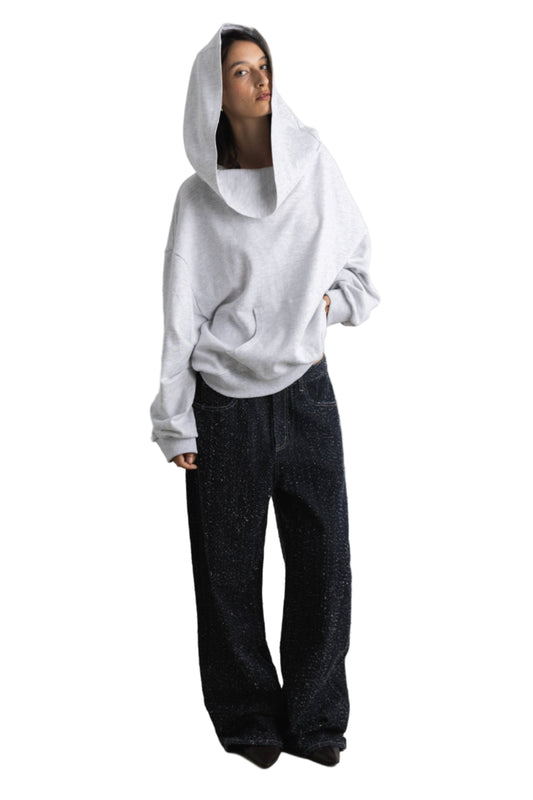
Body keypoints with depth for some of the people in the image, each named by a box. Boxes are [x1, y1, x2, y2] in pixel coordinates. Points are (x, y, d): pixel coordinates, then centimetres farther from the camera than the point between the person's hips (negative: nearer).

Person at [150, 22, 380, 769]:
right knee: (231, 572, 6)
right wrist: (176, 426, -5)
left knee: (325, 561, 5)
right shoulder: (199, 196, -4)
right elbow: (180, 316, -3)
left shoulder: (315, 161, 3)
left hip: (307, 392, 3)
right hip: (227, 404, -2)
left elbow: (359, 257, 17)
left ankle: (316, 718, 21)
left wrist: (330, 303, -2)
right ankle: (249, 720, 23)